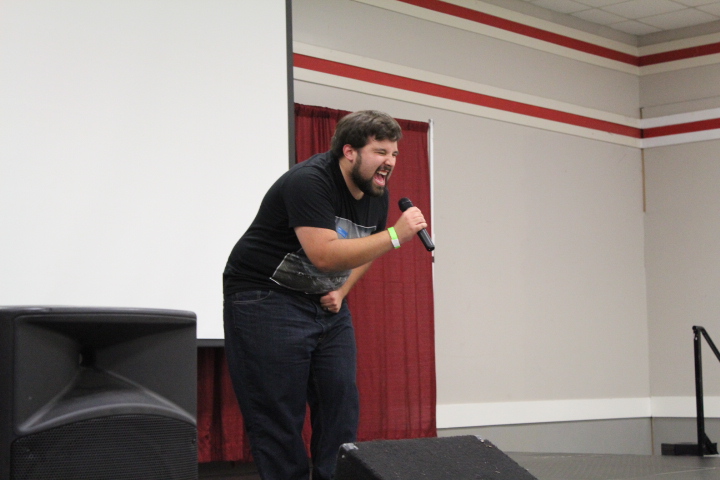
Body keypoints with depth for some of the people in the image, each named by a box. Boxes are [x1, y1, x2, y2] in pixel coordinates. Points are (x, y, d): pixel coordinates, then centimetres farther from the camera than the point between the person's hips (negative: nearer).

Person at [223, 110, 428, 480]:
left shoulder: (376, 194, 4)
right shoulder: (309, 182, -22)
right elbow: (325, 255, -32)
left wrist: (341, 293, 3)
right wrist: (395, 236, -32)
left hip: (326, 306, 8)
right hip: (266, 300, -8)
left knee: (341, 405, 2)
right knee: (278, 417, -8)